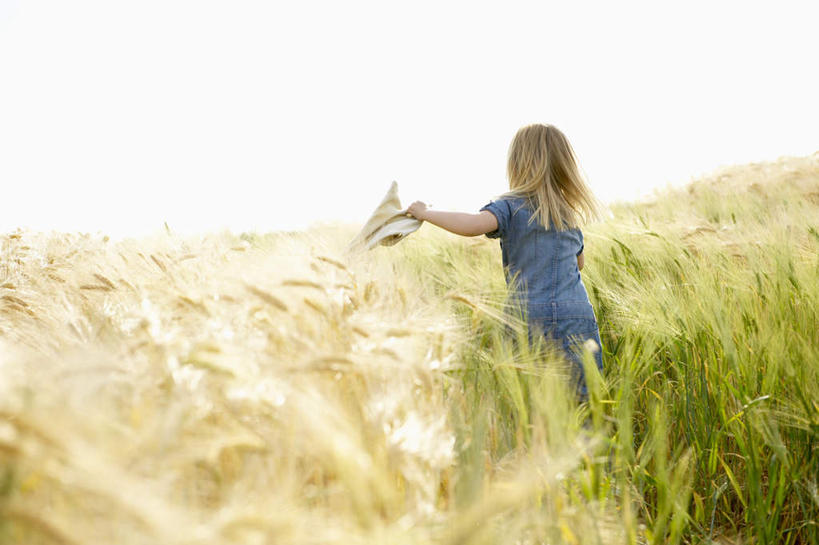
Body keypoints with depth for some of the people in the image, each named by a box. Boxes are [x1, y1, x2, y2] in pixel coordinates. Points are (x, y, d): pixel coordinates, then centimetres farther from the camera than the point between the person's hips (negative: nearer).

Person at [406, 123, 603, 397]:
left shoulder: (511, 206, -2)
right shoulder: (571, 213, 16)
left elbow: (473, 225, -22)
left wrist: (425, 213, -8)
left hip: (532, 317, -4)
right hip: (580, 317, 4)